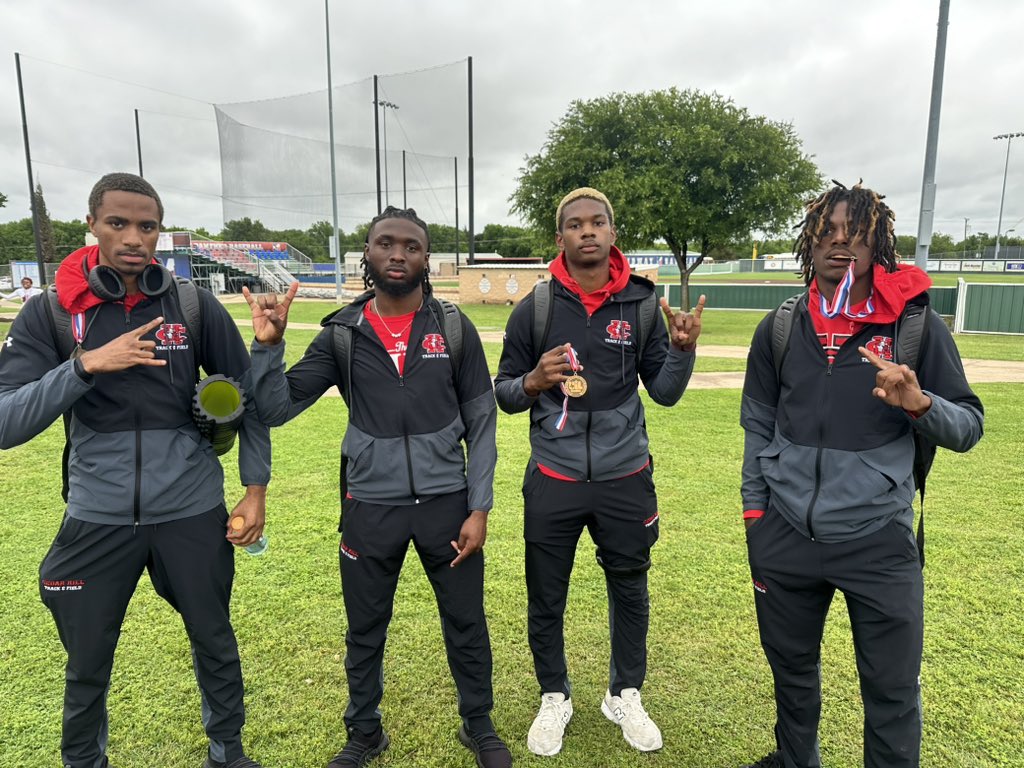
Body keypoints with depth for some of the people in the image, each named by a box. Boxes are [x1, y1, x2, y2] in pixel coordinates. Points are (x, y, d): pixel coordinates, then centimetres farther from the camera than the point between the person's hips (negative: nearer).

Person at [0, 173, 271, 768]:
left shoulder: (195, 307, -5)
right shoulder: (49, 313, -5)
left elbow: (249, 396, 2)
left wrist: (256, 489, -1)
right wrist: (87, 364, -28)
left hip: (192, 511, 0)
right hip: (97, 517, 0)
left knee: (214, 641, 16)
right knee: (87, 663, 16)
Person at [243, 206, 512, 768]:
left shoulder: (454, 328, -3)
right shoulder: (341, 334, -2)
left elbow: (481, 425, -1)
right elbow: (274, 409, -3)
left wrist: (479, 508, -5)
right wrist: (267, 344, -17)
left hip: (446, 502, 0)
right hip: (369, 507, 1)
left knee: (466, 623, 14)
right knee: (365, 630, 18)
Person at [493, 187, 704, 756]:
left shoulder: (641, 304, -3)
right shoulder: (534, 308, -5)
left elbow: (665, 393, 1)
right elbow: (503, 391, 1)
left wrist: (683, 349, -17)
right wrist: (533, 382, -20)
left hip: (626, 479, 1)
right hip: (554, 481, 0)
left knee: (630, 591, 17)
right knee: (547, 597, 13)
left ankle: (625, 696, 41)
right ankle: (555, 698, 38)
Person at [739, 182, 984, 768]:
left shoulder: (917, 325, -4)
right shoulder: (780, 328, 2)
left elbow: (969, 426, -1)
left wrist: (920, 405, -22)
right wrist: (755, 508, 5)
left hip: (880, 541, -2)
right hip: (786, 537, 3)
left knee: (894, 691, 7)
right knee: (792, 668, 20)